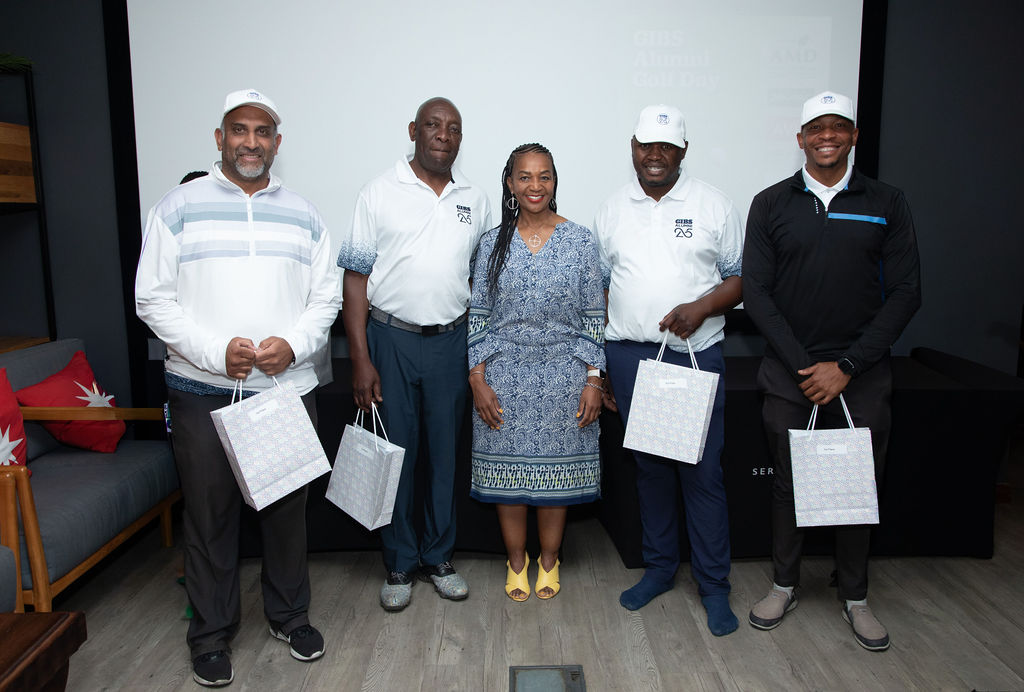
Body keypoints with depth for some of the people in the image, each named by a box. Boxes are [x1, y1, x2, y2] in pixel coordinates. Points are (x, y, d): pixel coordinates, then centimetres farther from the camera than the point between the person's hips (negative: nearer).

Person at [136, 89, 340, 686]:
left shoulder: (303, 215, 9)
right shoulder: (180, 207, 1)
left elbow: (327, 298, 7)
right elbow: (154, 299, -3)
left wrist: (292, 344, -11)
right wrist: (216, 350, -16)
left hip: (288, 387, 2)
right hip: (203, 391, -2)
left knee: (288, 507, 12)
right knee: (210, 513, 8)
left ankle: (289, 614, 32)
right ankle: (212, 632, 27)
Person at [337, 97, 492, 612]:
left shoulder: (475, 201, 9)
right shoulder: (380, 193, -1)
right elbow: (356, 278, -4)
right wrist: (361, 360, -10)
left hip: (451, 340, 3)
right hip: (391, 339, -2)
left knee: (445, 452, 11)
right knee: (395, 453, 6)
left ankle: (438, 557, 27)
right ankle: (399, 565, 22)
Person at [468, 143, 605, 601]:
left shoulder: (579, 240, 0)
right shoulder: (494, 243, 3)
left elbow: (593, 316, 1)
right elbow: (478, 315, 3)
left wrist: (594, 380, -4)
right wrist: (478, 380, -3)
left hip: (562, 376, 0)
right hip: (504, 377, 1)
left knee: (556, 469, 9)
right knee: (508, 469, 9)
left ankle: (549, 559, 30)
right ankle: (516, 560, 30)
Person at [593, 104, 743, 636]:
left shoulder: (714, 205, 4)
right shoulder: (612, 210, 10)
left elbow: (741, 276, 5)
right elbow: (598, 288, 12)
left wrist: (701, 307, -15)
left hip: (695, 357, -2)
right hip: (629, 357, 2)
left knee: (702, 472, 0)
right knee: (649, 467, 12)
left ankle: (713, 586, 15)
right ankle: (659, 567, 28)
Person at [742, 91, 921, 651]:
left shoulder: (886, 204, 4)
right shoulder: (771, 204, 3)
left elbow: (905, 292, -1)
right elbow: (755, 291, -2)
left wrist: (846, 366, -10)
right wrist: (804, 364, -10)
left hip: (862, 374, 1)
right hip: (789, 373, 0)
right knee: (788, 482, 9)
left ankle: (855, 597, 28)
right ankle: (785, 585, 28)